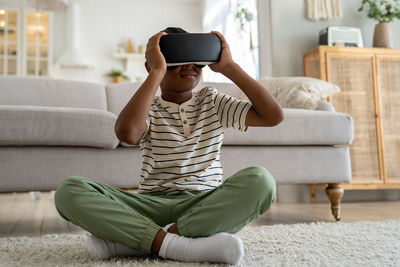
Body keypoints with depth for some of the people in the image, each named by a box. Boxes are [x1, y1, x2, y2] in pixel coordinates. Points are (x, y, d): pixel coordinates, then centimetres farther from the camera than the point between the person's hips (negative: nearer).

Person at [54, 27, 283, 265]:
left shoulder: (213, 103, 10)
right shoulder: (148, 108, 5)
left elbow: (274, 116, -4)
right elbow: (127, 133, -21)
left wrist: (229, 66, -4)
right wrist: (157, 71, -15)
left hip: (206, 207, 1)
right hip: (152, 205, 0)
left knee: (260, 180, -30)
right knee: (69, 191, -20)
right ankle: (178, 246, -31)